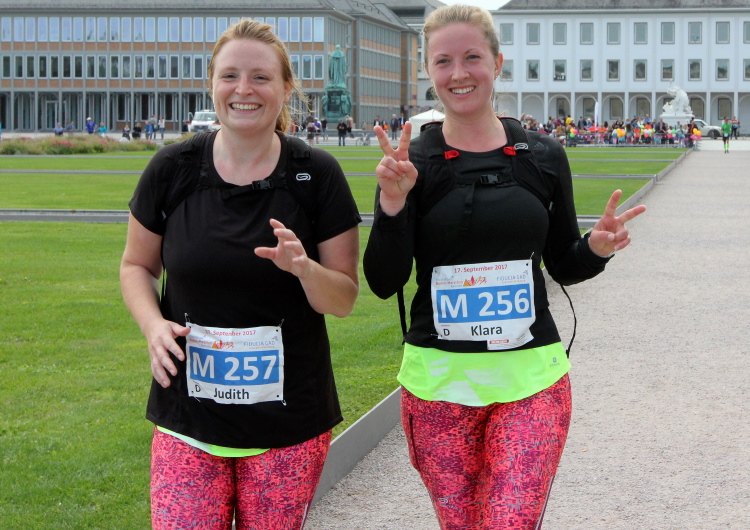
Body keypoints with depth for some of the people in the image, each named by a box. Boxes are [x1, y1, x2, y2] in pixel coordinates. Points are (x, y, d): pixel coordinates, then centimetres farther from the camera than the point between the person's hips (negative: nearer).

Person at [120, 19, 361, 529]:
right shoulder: (173, 168, -2)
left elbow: (344, 298, 0)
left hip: (288, 423, 0)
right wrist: (153, 324, -9)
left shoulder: (316, 174, -4)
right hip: (188, 417, 1)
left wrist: (304, 268, -22)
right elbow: (137, 265, 11)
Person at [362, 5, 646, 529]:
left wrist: (597, 248, -8)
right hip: (438, 377, 0)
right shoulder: (411, 162, -2)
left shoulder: (542, 156, 3)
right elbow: (384, 283, -7)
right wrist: (392, 203, -22)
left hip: (530, 374, 1)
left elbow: (563, 265, 13)